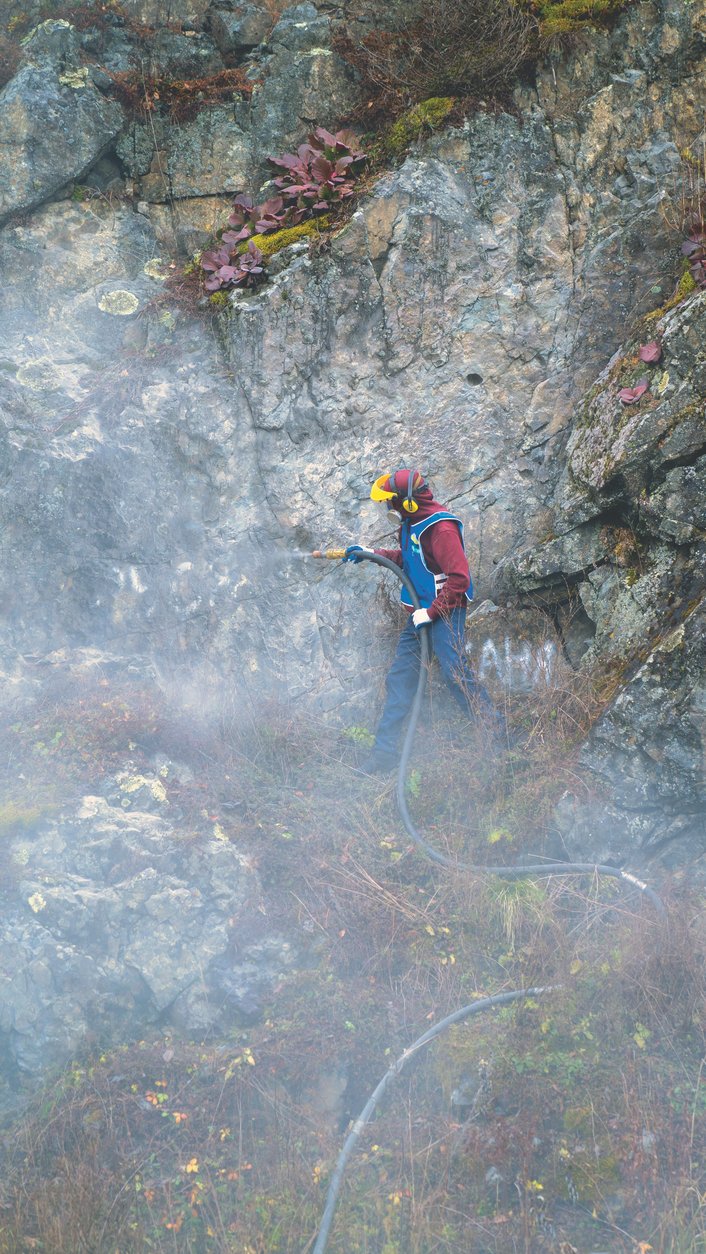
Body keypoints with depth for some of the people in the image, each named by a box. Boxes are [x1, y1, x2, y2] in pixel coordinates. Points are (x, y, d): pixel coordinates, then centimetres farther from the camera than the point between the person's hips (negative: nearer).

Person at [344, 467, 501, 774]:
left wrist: (432, 612, -22)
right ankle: (384, 753, 10)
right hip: (420, 612, 9)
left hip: (445, 611, -9)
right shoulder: (412, 523, 9)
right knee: (400, 677, 7)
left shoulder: (441, 528, -20)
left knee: (455, 672, -14)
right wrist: (372, 553, 19)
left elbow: (459, 579, -24)